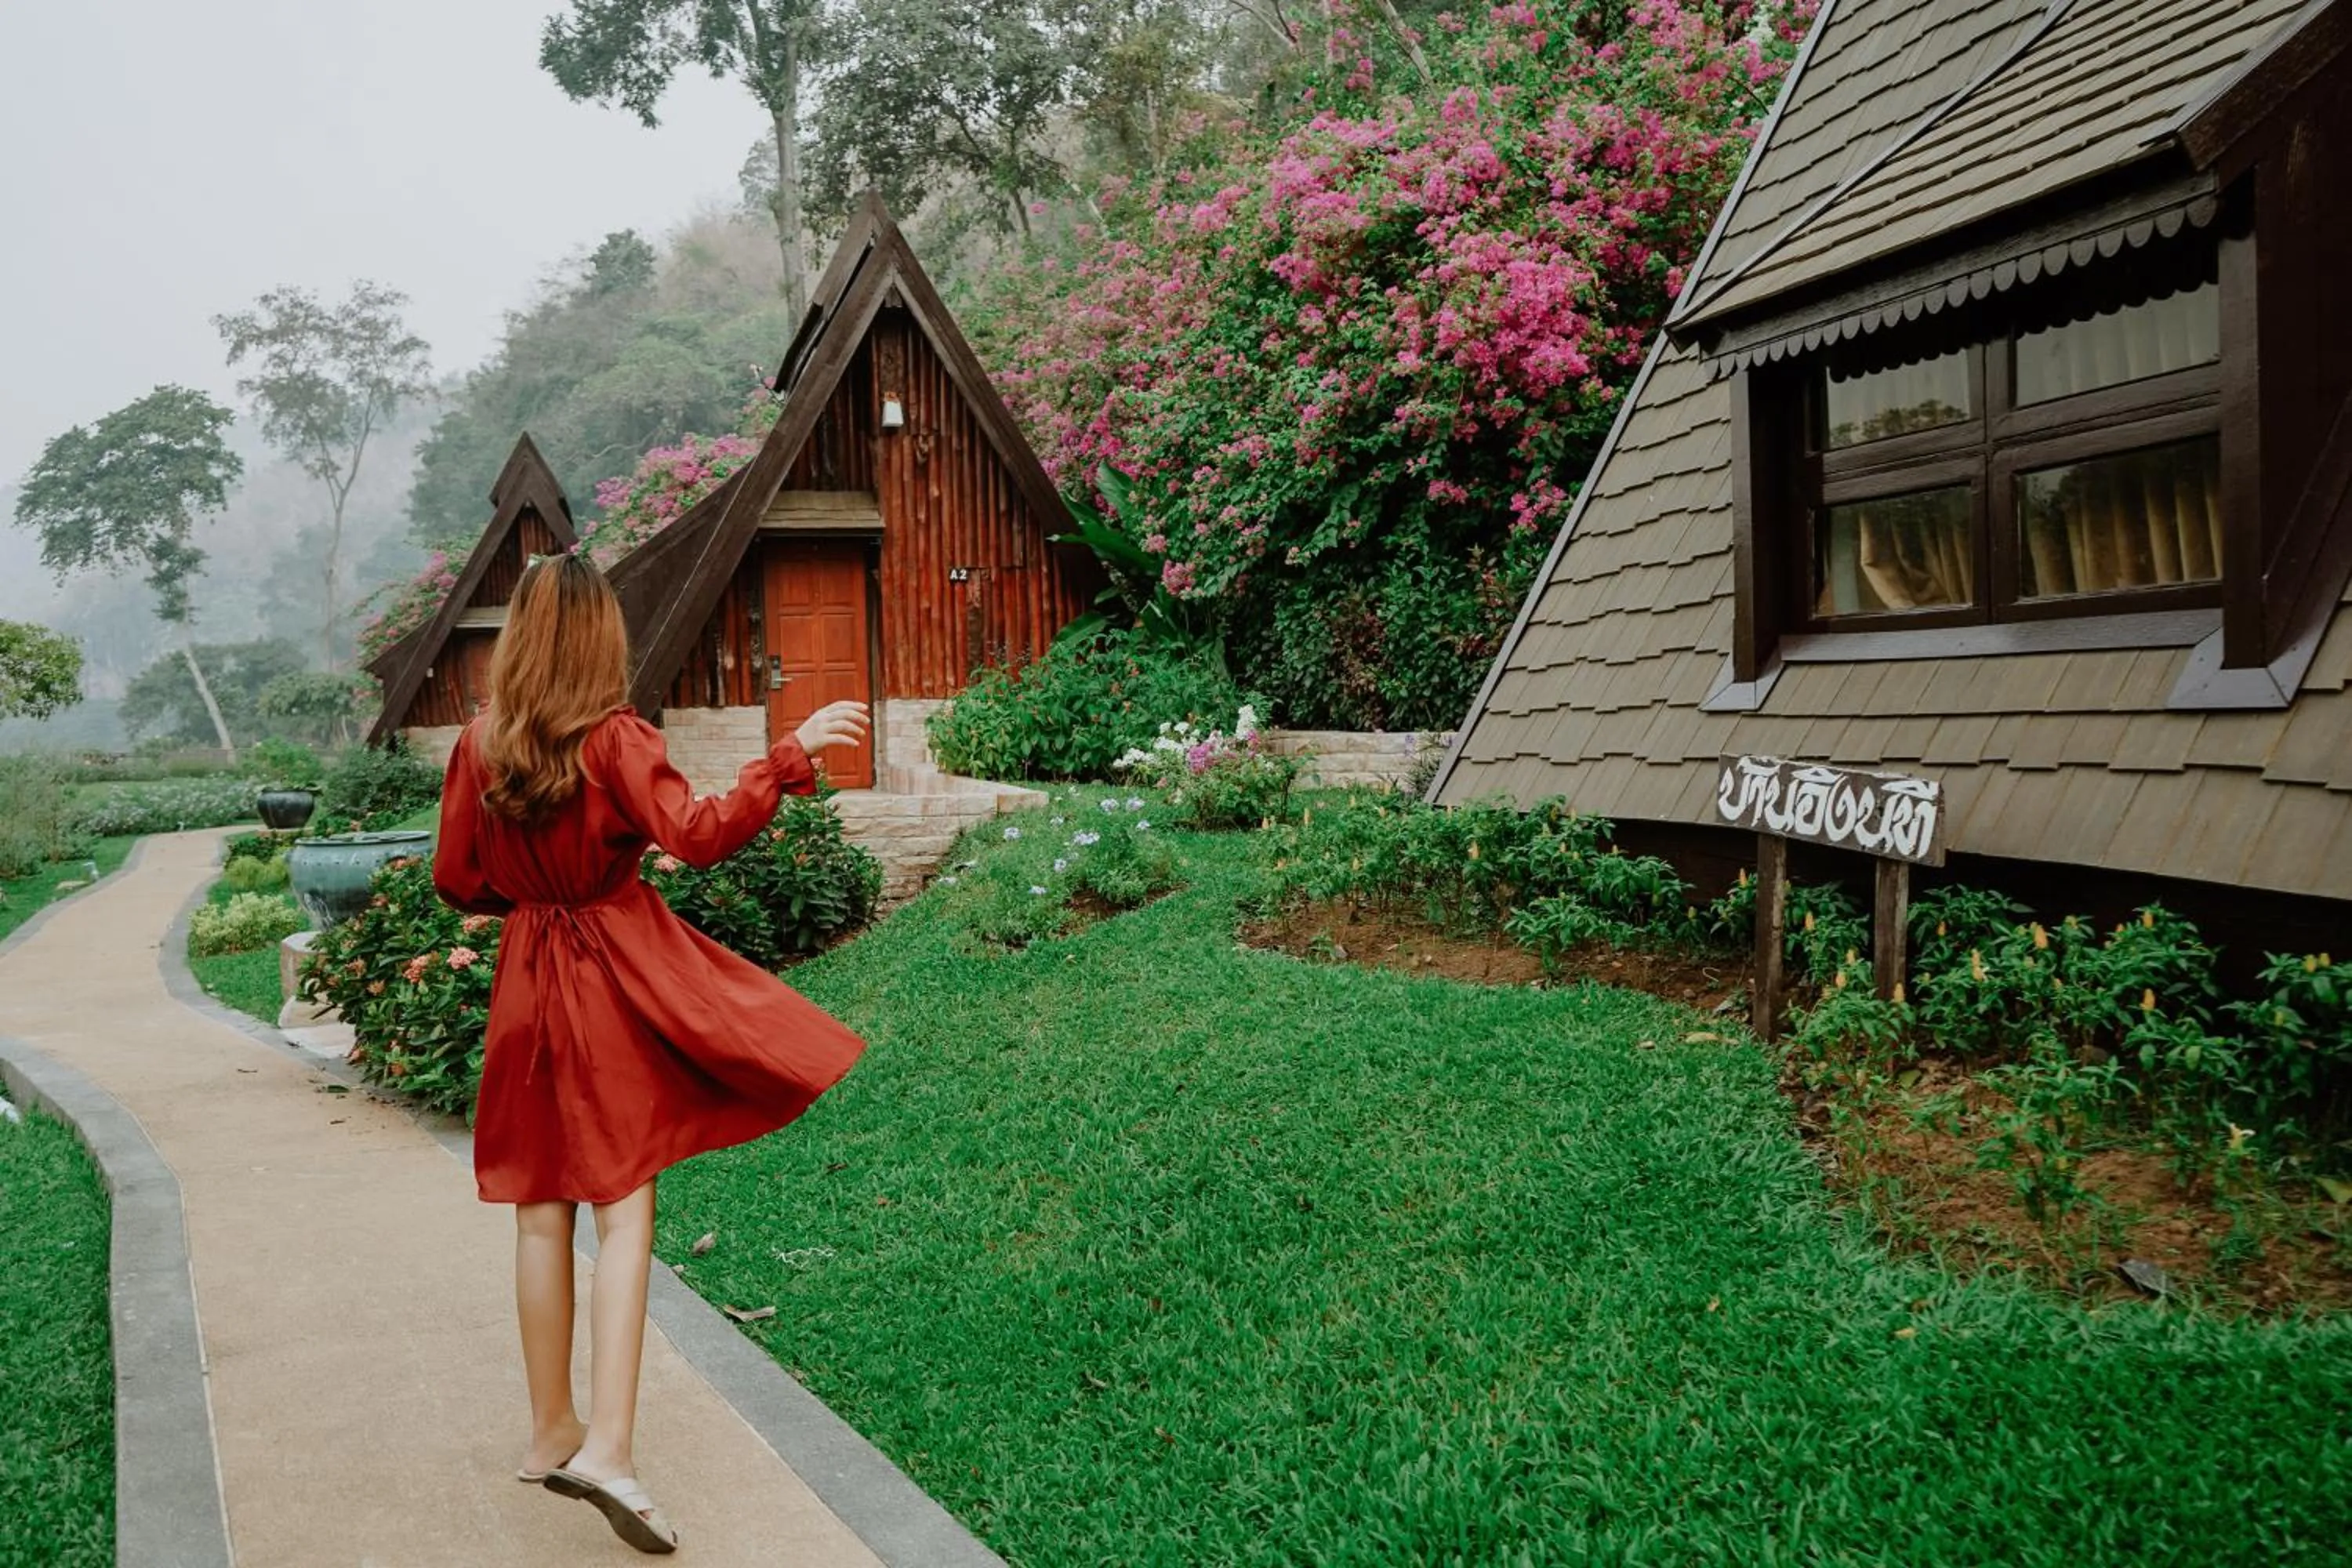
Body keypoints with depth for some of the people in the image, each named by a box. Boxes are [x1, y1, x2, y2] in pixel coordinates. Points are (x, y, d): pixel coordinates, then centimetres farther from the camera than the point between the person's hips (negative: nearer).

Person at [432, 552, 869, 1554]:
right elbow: (698, 837, -25)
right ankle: (607, 1445, -9)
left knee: (543, 1208, 12)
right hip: (619, 977, -5)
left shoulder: (479, 746, 2)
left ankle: (551, 1432, 24)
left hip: (530, 983, 5)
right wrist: (791, 754, -24)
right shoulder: (614, 739, -12)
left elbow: (456, 882, 8)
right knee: (623, 1208, -2)